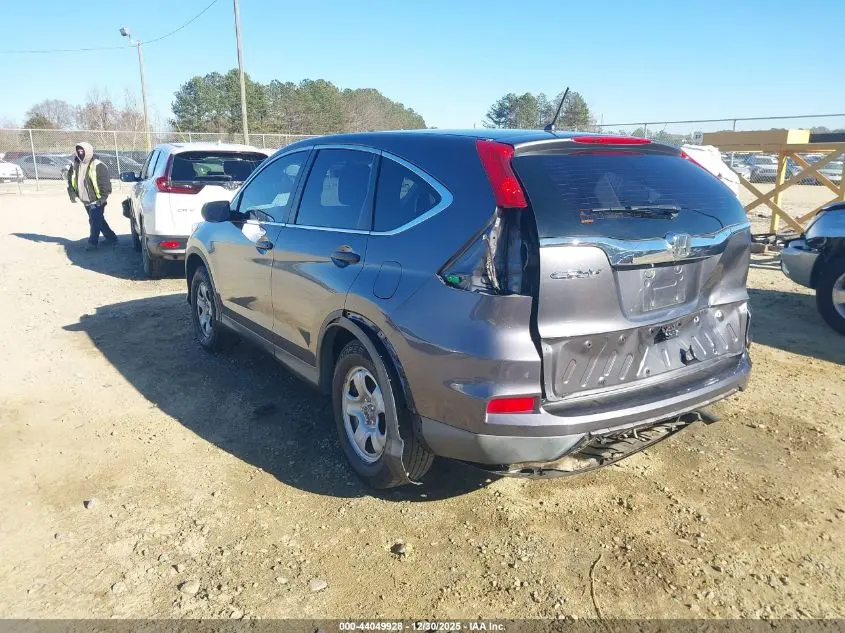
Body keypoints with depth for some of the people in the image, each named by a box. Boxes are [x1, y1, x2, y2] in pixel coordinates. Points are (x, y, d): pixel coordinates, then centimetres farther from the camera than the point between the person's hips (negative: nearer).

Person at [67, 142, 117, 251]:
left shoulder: (98, 165, -12)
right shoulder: (75, 165, 7)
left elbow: (105, 182, -13)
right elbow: (70, 180, 15)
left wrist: (103, 197, -18)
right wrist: (72, 194, 5)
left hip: (96, 201, -7)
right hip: (85, 201, 7)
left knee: (94, 222, -8)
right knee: (99, 221, 15)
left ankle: (93, 243, 0)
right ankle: (112, 238, 27)